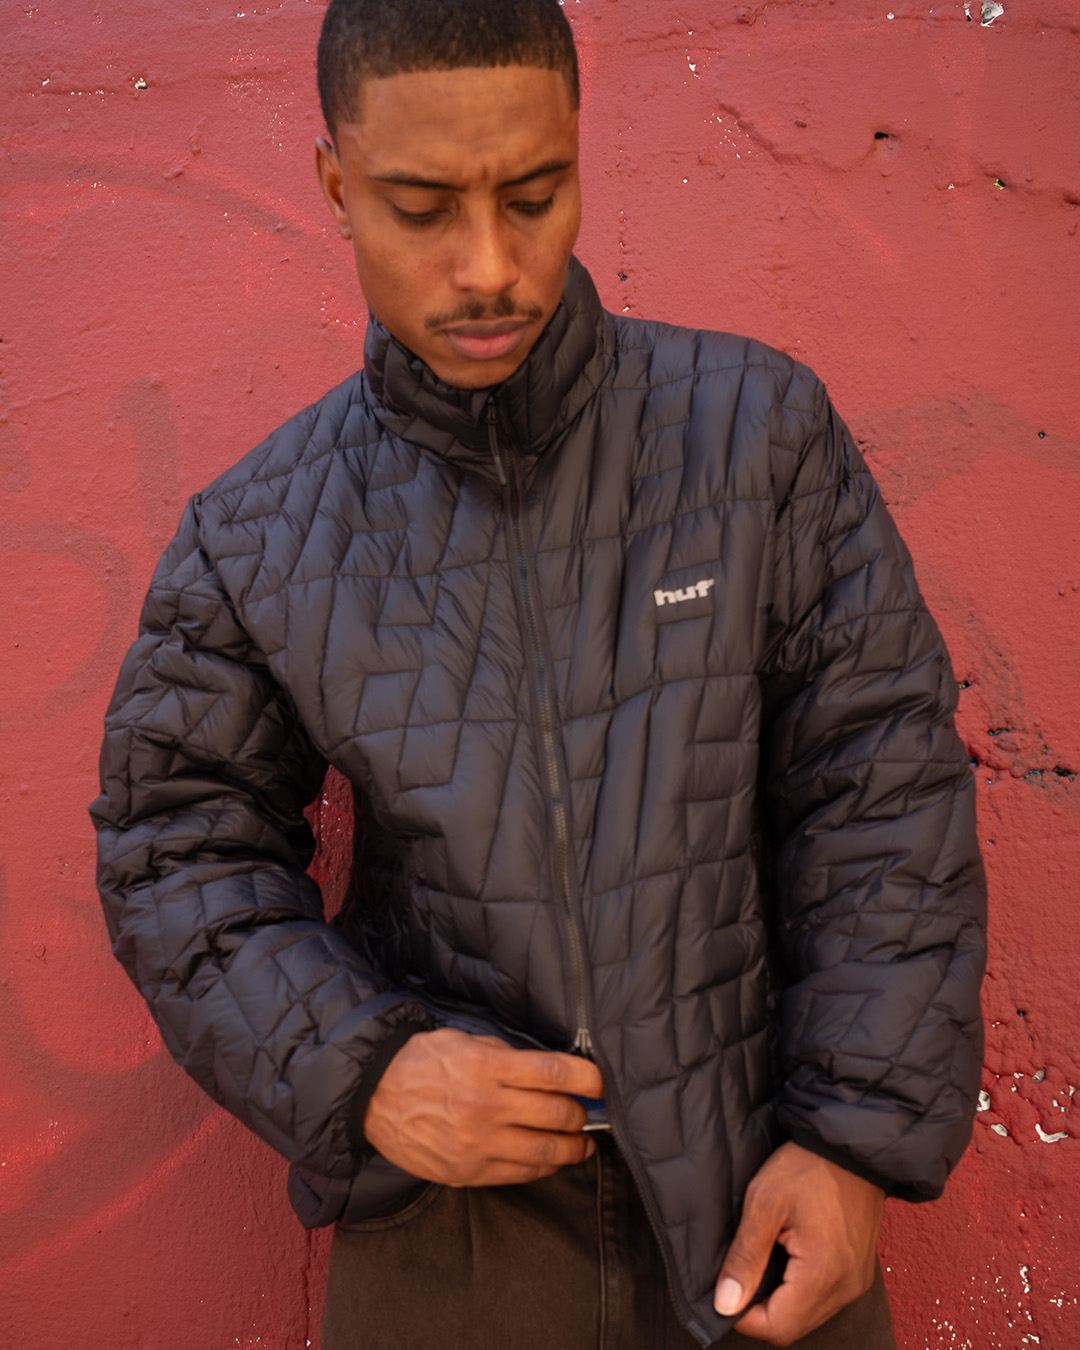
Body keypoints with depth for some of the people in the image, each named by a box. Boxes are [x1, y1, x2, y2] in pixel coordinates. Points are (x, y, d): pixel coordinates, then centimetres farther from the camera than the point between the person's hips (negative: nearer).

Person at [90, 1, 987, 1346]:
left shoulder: (760, 426, -9)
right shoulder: (258, 537, -6)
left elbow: (881, 780, -8)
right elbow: (185, 864, -1)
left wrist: (857, 1136, -14)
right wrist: (358, 1075, -18)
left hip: (745, 1149, 0)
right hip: (450, 1159, 1)